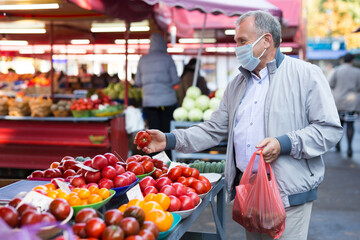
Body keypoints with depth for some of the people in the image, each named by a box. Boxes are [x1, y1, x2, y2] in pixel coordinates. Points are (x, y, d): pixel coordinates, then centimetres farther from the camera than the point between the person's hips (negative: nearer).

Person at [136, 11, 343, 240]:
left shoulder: (306, 75, -6)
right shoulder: (237, 85, 14)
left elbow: (330, 129, -10)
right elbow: (215, 129, 13)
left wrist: (284, 144, -21)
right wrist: (170, 140, 2)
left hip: (289, 194, -6)